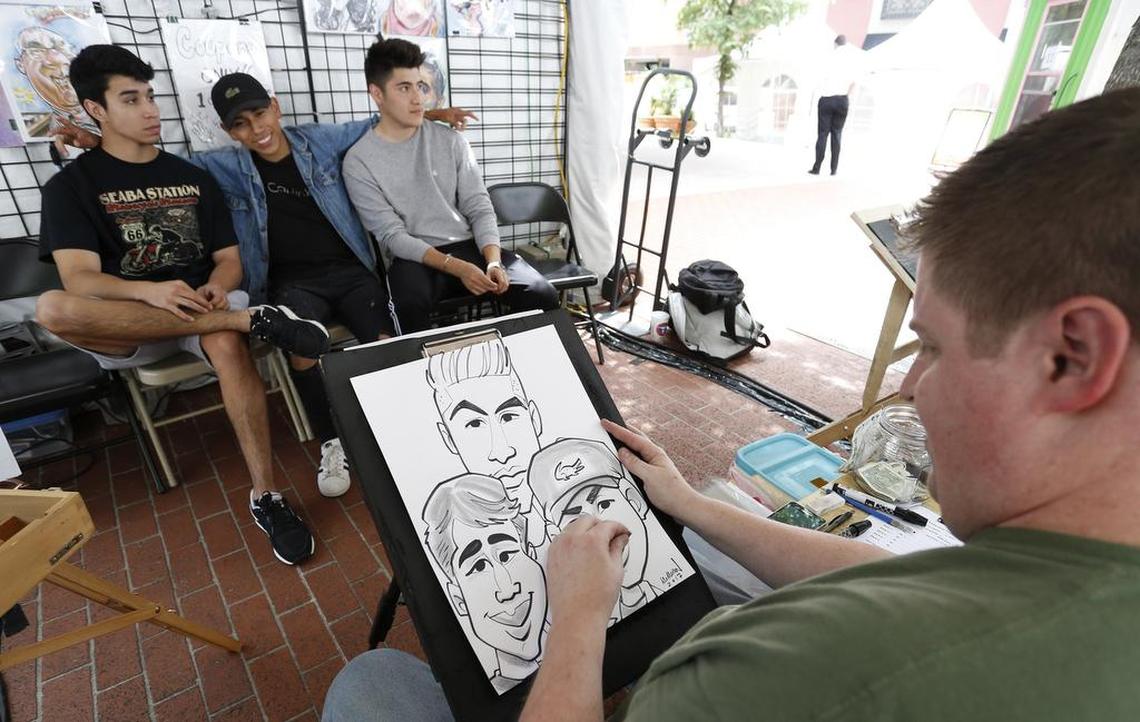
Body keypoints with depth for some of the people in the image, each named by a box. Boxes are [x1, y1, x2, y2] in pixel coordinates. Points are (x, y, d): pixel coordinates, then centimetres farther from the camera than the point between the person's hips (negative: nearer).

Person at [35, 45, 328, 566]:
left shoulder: (193, 176, 15)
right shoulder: (71, 185, 6)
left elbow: (229, 259, 9)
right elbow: (79, 278, -9)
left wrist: (214, 289, -15)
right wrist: (149, 291, -30)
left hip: (202, 308, 1)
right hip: (124, 328, 0)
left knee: (228, 343, -36)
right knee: (50, 309, -34)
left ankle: (265, 497, -34)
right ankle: (254, 320, -33)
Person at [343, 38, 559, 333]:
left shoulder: (450, 140, 7)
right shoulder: (359, 161, -3)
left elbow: (480, 208, 4)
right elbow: (392, 236, -9)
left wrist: (494, 262, -16)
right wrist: (456, 267, -23)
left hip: (469, 245, 3)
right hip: (414, 259, -3)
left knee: (543, 296, -18)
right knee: (408, 306, -38)